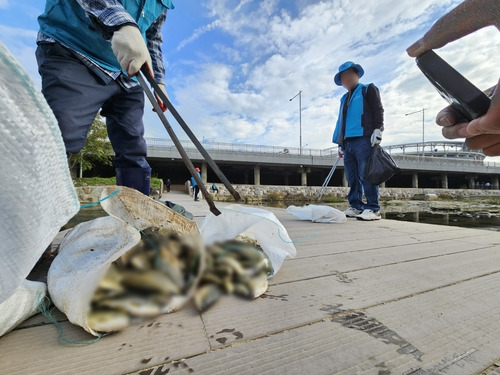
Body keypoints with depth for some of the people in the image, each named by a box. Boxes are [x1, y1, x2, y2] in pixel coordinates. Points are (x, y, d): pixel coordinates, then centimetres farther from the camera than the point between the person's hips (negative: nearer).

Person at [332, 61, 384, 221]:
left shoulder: (368, 89, 12)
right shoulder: (344, 98, 29)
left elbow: (378, 110, 0)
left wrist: (377, 129, -13)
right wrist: (340, 142, 18)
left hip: (364, 140, -6)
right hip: (348, 142, 7)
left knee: (366, 176, -10)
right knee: (352, 178, 4)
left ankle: (373, 209, -5)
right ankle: (355, 206, 10)